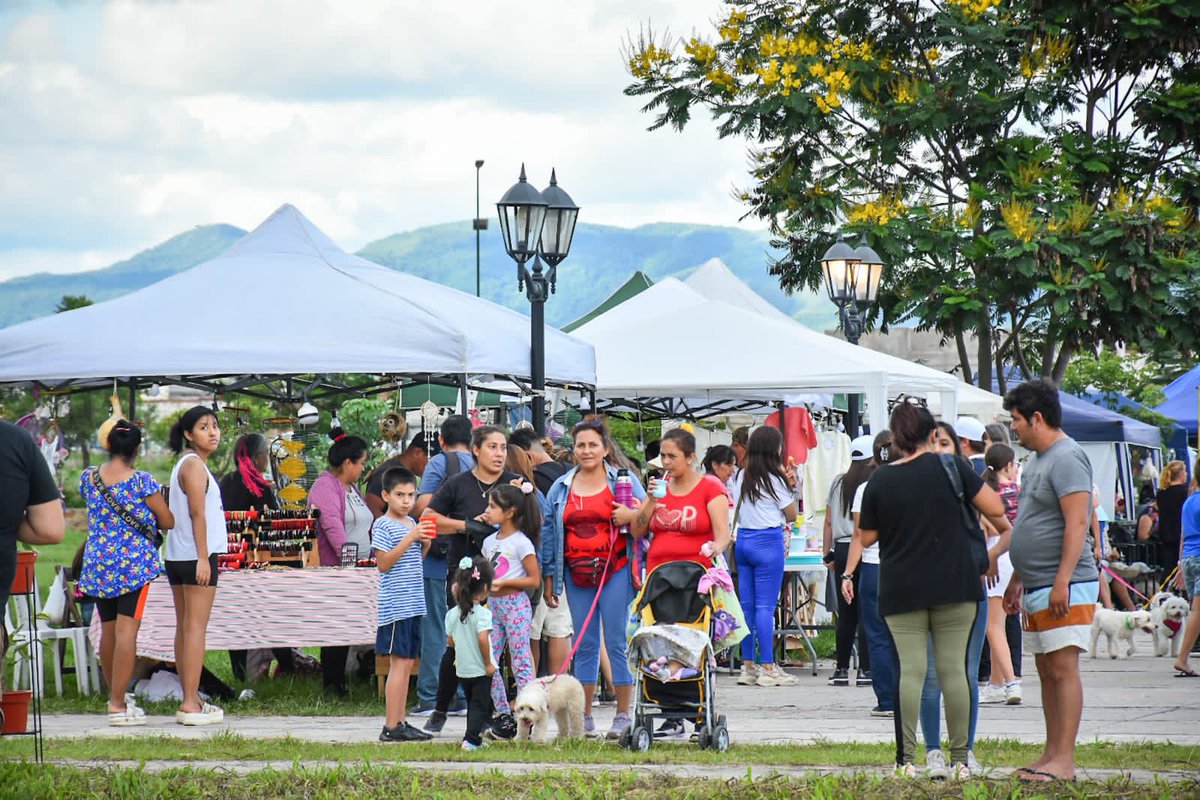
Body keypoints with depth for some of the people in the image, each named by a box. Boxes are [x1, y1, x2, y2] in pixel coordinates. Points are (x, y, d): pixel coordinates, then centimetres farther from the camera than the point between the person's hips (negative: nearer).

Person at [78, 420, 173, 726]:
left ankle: (116, 694, 30)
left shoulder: (89, 477, 1)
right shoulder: (142, 481, -10)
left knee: (108, 630, 16)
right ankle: (118, 705, -8)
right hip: (134, 562, -5)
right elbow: (168, 522, -4)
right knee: (127, 631, -5)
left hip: (98, 563, 5)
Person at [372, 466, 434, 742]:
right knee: (399, 663, -9)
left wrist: (425, 543, 6)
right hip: (395, 604, -8)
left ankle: (400, 722, 13)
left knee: (407, 663, 9)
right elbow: (383, 563, -15)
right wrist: (410, 538, -19)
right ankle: (391, 727, -9)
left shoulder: (411, 523, 16)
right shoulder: (383, 525, -8)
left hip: (413, 603, 8)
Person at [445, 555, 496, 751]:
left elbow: (450, 641, 9)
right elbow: (483, 639, -24)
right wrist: (488, 663, -15)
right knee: (480, 704, -1)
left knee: (472, 704, 19)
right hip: (480, 669, -6)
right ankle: (471, 739, -12)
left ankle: (474, 737, 21)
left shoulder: (452, 614, 3)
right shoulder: (482, 613, -16)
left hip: (462, 668, 6)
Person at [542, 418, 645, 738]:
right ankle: (583, 716, 9)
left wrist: (631, 517, -14)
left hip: (615, 570, -3)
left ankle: (623, 715, 0)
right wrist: (548, 577, 11)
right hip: (576, 573, 3)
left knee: (617, 642, -5)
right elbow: (548, 532, 15)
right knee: (584, 645, 5)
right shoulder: (561, 487, 13)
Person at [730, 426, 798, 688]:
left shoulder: (741, 477, 8)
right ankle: (767, 668, -4)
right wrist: (788, 485, 7)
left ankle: (748, 666, 12)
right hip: (768, 542, -6)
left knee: (746, 604, 8)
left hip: (743, 540, 6)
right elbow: (791, 514, -3)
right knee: (766, 606, -5)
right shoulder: (774, 479, -10)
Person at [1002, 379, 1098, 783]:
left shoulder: (1067, 458, -13)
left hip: (1065, 587, -10)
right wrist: (1017, 580, 26)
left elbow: (1077, 523, -20)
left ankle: (1064, 760, -11)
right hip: (1037, 588, 10)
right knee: (1046, 670, 10)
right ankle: (1051, 754, 14)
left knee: (1063, 668, -10)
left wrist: (1062, 581, -25)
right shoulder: (1037, 460, 19)